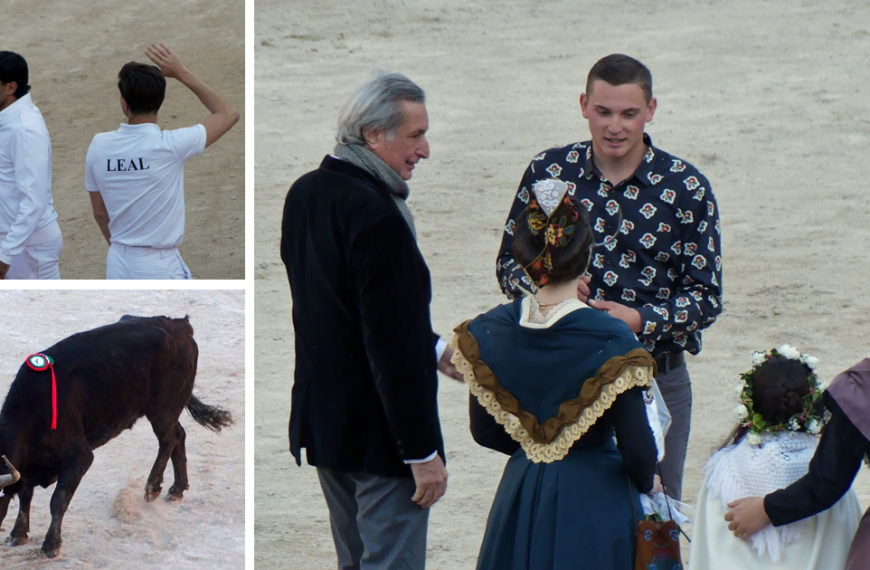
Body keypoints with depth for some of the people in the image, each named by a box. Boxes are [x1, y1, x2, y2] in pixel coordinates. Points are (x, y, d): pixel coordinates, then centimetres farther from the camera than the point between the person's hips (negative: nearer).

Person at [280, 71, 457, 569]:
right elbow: (392, 345, -23)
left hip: (322, 421, 9)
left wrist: (432, 350, 17)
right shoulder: (377, 215, -23)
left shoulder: (306, 193, 6)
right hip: (378, 432, -9)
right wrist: (422, 451, -18)